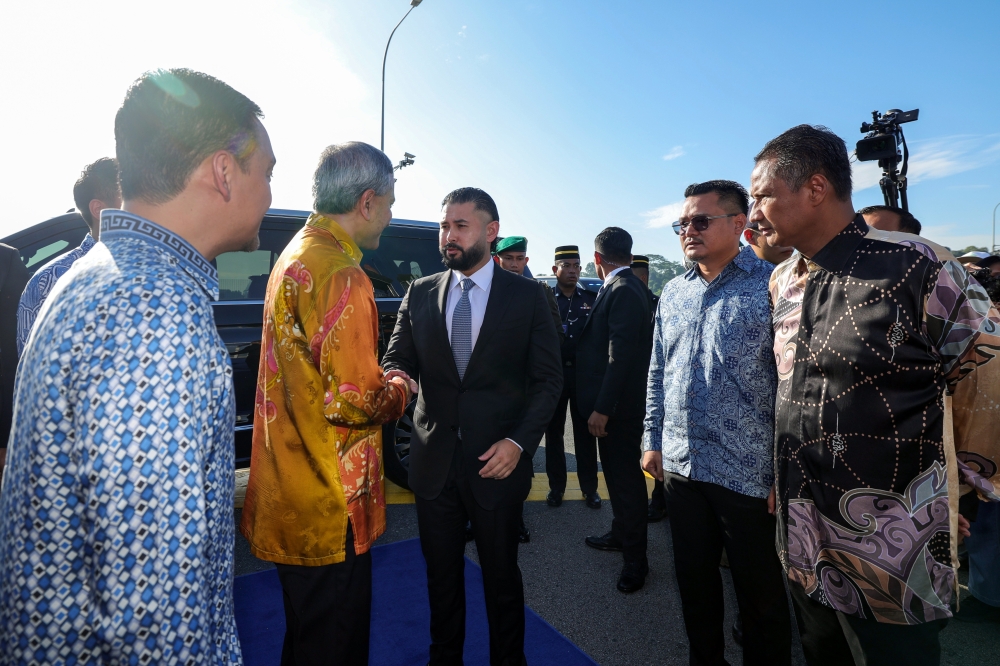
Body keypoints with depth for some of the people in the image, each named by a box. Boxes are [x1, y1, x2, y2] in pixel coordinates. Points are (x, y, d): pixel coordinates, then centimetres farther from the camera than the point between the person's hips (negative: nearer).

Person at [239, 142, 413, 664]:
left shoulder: (295, 255, 10)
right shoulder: (339, 275, -22)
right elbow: (353, 403, -25)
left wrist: (378, 380, 11)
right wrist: (398, 389, -6)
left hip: (291, 499, 10)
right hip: (329, 506, -10)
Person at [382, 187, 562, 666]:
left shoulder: (527, 295, -3)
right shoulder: (420, 294, 5)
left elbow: (548, 378, -3)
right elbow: (396, 359, 3)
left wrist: (520, 441, -14)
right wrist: (394, 378, -21)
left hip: (497, 460, -2)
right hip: (433, 461, 3)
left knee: (501, 574, 15)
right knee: (441, 574, 19)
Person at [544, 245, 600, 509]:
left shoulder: (592, 299, 6)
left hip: (583, 372, 1)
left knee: (585, 432, 9)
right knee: (553, 431, 9)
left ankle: (589, 487, 21)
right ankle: (556, 486, 22)